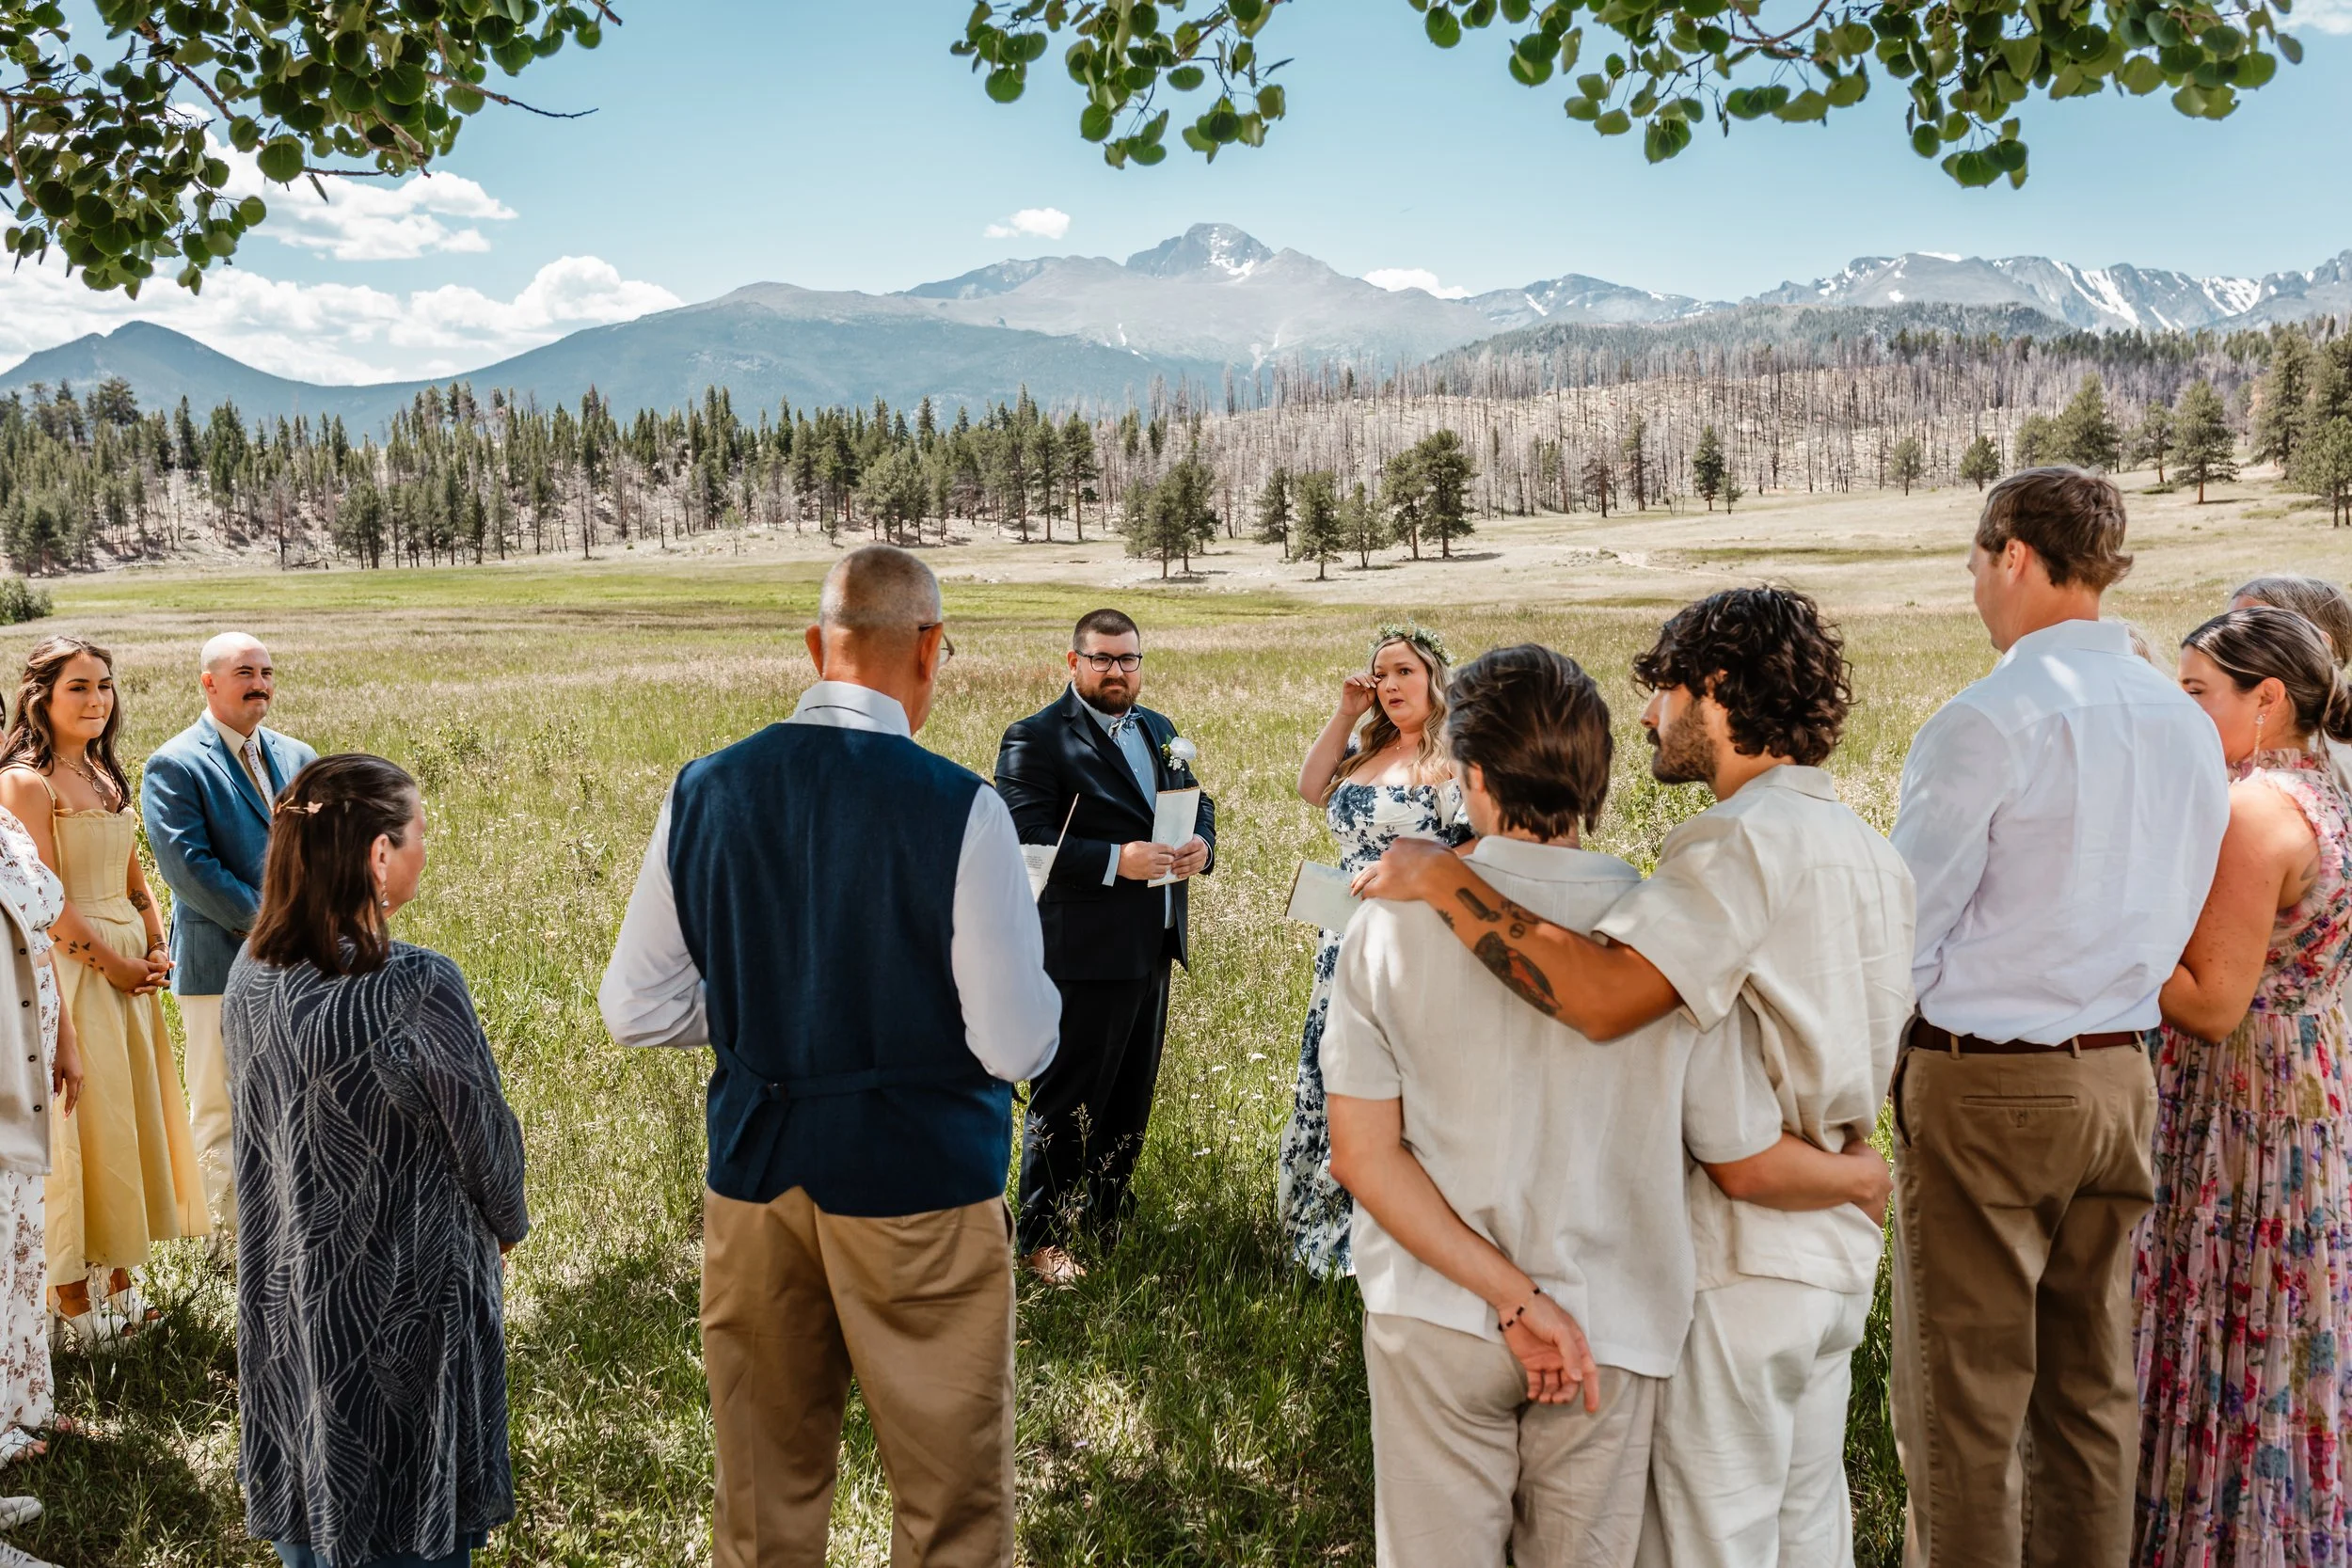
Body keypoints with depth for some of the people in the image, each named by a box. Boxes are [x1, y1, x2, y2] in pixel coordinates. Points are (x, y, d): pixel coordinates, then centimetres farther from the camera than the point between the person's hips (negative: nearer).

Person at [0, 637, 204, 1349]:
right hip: (69, 971, -8)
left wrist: (156, 948, 3)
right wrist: (109, 961, -13)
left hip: (127, 970, 8)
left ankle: (119, 1279, 22)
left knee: (128, 1119, 11)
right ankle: (72, 1301, 10)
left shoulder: (104, 775, 12)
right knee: (75, 1127, -1)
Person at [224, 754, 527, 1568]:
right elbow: (482, 1132, -14)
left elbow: (260, 1127, 5)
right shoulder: (417, 989, -26)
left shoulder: (249, 978, -7)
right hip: (407, 1300, -6)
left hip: (287, 1292, 6)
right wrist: (507, 1225, 6)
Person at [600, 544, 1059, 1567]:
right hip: (920, 1184, -4)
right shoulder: (958, 808, -17)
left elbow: (635, 1010, 3)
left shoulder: (704, 792, -3)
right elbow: (1018, 1047, -16)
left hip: (753, 1176, 5)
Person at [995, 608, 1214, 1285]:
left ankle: (1106, 1217, 32)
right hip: (1082, 950, -8)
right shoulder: (1035, 739, -10)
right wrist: (1116, 861, -29)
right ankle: (1042, 1239, 14)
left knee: (1132, 1096, 17)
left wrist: (1201, 844, -6)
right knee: (1065, 1101, 1)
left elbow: (1197, 801, 17)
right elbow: (1029, 842, -19)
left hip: (1153, 947, 8)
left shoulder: (1159, 730, 15)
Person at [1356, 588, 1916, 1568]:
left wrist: (1441, 878, -28)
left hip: (1740, 1260, -9)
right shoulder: (1869, 849, 9)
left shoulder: (1744, 839, -22)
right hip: (1837, 1251, 9)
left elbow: (1601, 995, -36)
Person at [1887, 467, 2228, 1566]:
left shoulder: (1987, 721, -17)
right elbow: (2170, 919, 14)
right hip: (2122, 1077, 7)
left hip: (1981, 1084, -7)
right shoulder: (2188, 724, 6)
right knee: (2091, 1386, 17)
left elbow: (1902, 932, -15)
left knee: (1963, 1401, 3)